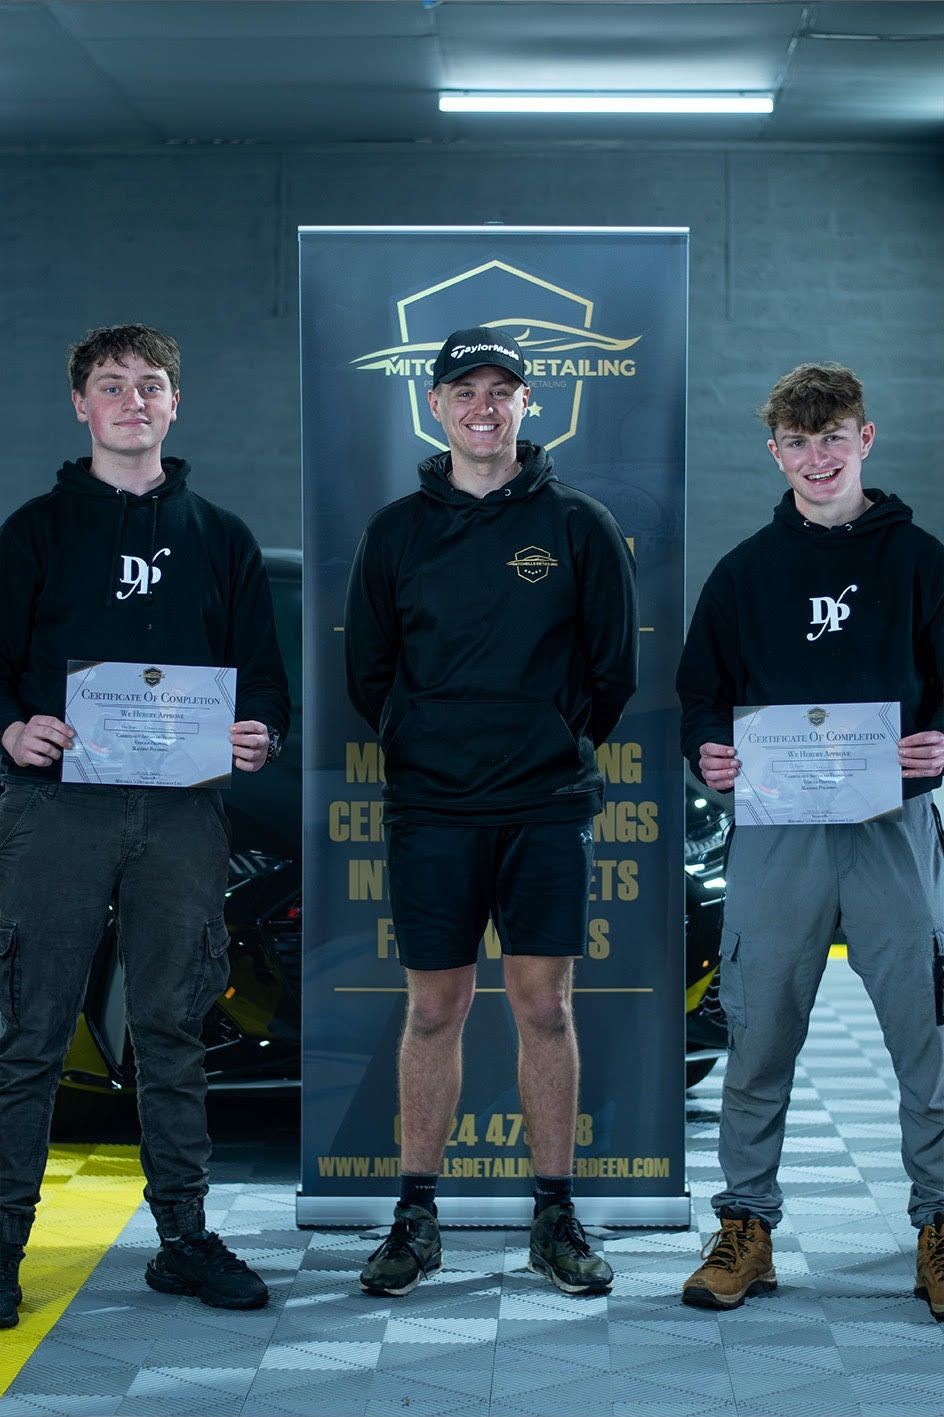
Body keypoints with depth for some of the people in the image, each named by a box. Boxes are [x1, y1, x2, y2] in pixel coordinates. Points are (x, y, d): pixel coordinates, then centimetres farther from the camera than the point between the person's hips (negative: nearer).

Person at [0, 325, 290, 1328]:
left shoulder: (219, 539, 14)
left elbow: (263, 673, 15)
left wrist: (260, 734, -6)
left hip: (182, 811, 2)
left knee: (173, 1028, 8)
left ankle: (185, 1236, 16)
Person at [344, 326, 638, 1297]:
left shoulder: (577, 526, 3)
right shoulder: (397, 531, 6)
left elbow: (614, 667, 9)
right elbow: (366, 670, 14)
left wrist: (558, 746, 10)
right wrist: (429, 747, 11)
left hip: (548, 809, -1)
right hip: (429, 813, 1)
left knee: (544, 1006, 2)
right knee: (434, 1009, 5)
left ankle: (556, 1217, 11)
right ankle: (416, 1218, 14)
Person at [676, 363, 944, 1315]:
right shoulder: (744, 572, 11)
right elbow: (700, 693, 14)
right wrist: (707, 753, -7)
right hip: (775, 834, 1)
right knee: (759, 1040, 4)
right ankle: (745, 1227, 16)